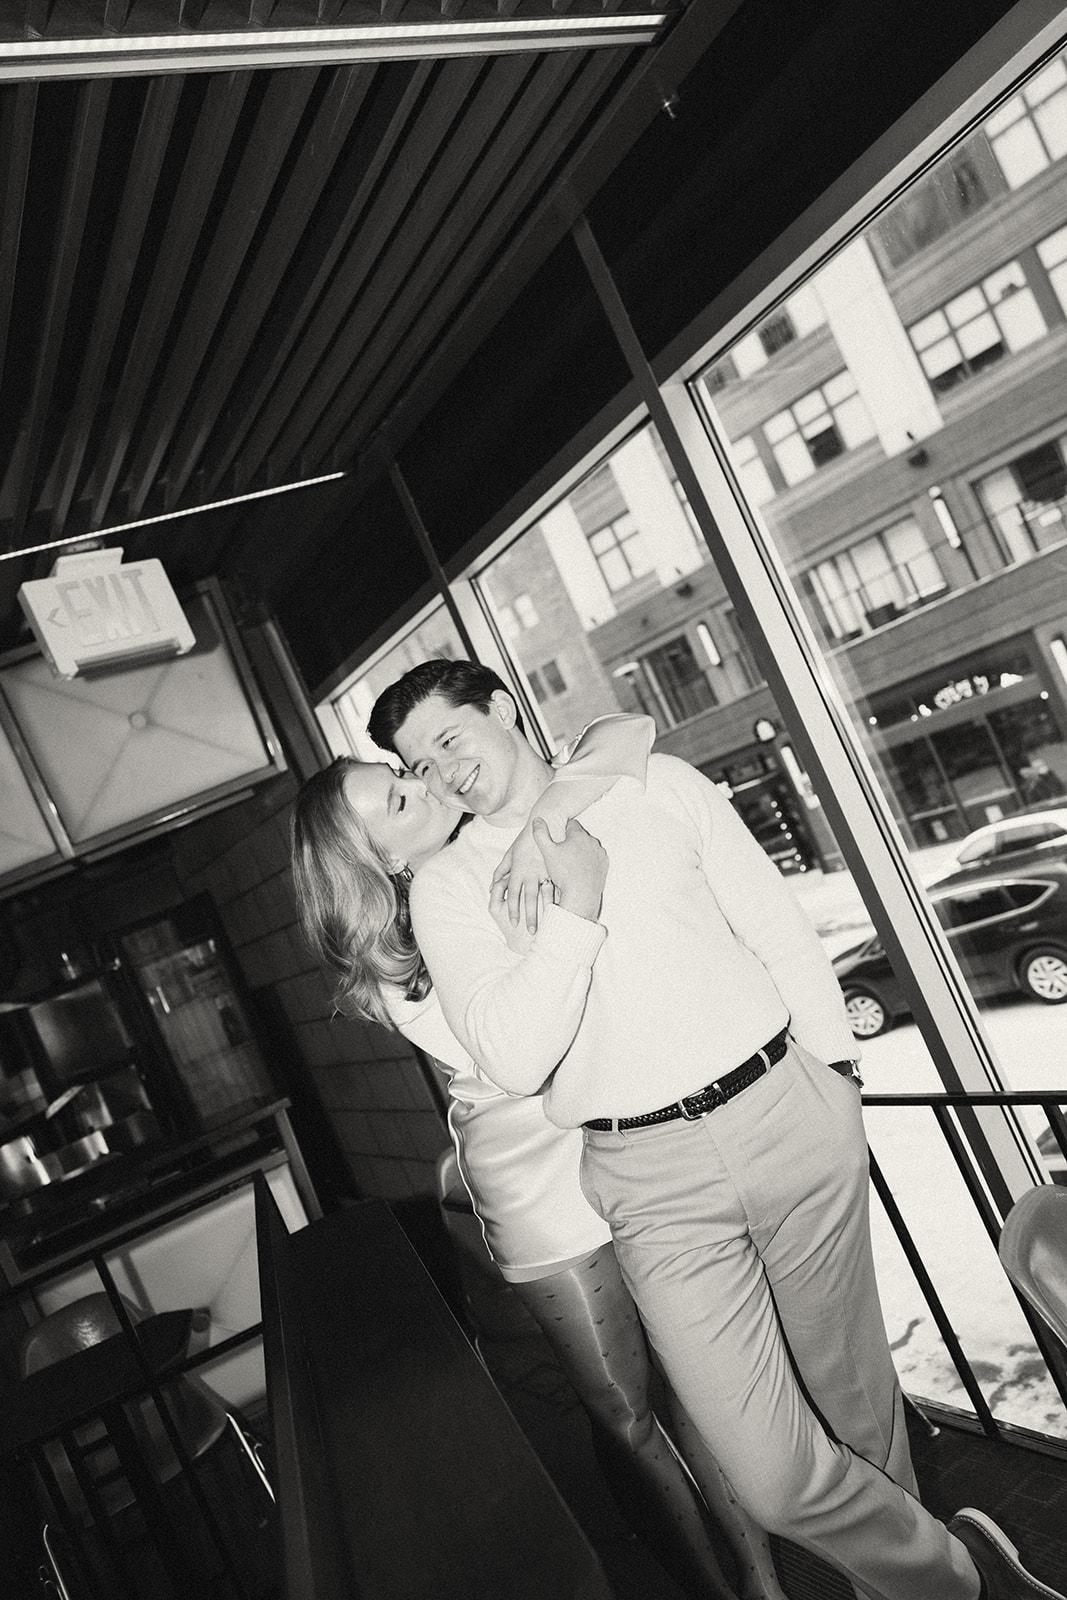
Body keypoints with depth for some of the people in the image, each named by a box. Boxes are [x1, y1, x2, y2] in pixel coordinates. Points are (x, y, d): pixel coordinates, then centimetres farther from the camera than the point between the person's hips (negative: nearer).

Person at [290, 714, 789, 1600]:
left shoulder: (504, 842, -2)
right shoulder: (394, 972, -10)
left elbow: (629, 730, -11)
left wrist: (550, 810, -28)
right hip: (542, 1196, -3)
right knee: (625, 1416, 12)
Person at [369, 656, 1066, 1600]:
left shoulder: (654, 783, 5)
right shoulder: (447, 888, 1)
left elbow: (784, 936, 8)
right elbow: (514, 1061, -11)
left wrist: (832, 1074, 6)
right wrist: (575, 910, -16)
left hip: (788, 1116, 2)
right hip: (651, 1177, -1)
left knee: (854, 1390, 16)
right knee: (775, 1478, -5)